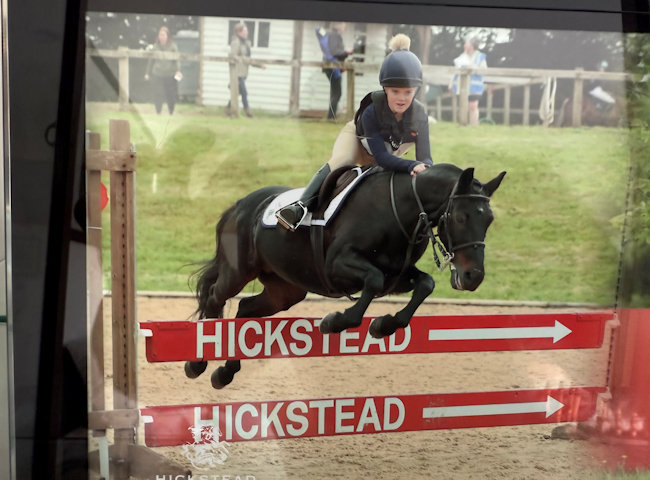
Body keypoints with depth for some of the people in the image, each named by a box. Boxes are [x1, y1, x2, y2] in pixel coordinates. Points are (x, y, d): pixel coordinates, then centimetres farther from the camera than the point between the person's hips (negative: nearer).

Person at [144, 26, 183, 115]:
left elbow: (177, 59, -8)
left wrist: (178, 70, -24)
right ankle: (158, 112, 16)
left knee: (171, 95, 3)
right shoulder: (155, 46, 5)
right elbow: (151, 60, 13)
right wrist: (147, 73, 14)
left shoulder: (173, 46, -2)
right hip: (157, 75, 2)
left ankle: (171, 113, 23)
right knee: (157, 94, 0)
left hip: (170, 75, -2)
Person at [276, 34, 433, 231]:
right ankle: (302, 204, -40)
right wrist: (412, 166, -62)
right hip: (358, 136, -5)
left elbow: (425, 158, -32)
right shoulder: (371, 111, -40)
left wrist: (424, 167, -58)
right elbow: (381, 157, -45)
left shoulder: (420, 116, -31)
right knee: (340, 161, -31)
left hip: (391, 152, 6)